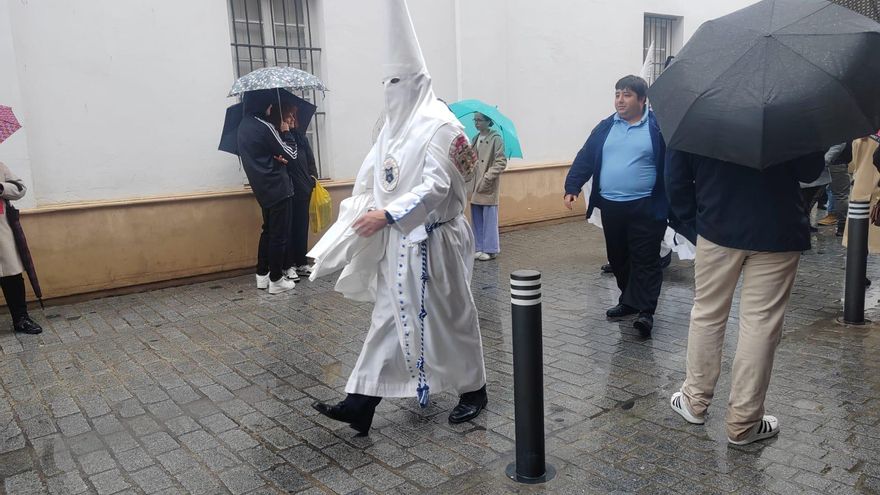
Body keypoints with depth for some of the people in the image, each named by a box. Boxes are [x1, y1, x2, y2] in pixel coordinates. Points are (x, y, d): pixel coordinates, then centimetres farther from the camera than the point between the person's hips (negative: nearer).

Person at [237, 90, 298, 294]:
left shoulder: (243, 126, 8)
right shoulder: (265, 127, -18)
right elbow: (291, 155, -11)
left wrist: (276, 156, -2)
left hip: (262, 188, 9)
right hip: (277, 188, -9)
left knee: (268, 230, 19)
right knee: (279, 234, 0)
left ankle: (262, 275, 25)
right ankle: (276, 280, 6)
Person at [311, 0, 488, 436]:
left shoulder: (441, 126, -15)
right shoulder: (393, 125, 11)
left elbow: (437, 187, -23)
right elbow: (370, 177, 15)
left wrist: (388, 215, -27)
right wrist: (357, 215, 4)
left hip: (433, 243, -8)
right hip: (398, 244, 8)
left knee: (450, 316, 6)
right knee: (389, 318, 9)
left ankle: (473, 391, 27)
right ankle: (361, 404, 13)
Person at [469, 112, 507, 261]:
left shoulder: (496, 139, -7)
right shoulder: (475, 139, 14)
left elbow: (501, 162, -11)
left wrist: (487, 177, -18)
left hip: (488, 187, -7)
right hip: (475, 186, 7)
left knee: (489, 218, -2)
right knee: (477, 219, 9)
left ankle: (490, 249, 6)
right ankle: (480, 248, 18)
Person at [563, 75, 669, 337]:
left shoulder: (658, 128, -4)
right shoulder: (605, 127, 10)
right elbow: (585, 159, 9)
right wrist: (572, 187, -1)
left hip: (646, 208, -5)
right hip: (610, 207, 5)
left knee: (645, 260, -4)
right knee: (618, 259, 15)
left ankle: (645, 311, -3)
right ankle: (629, 301, 29)